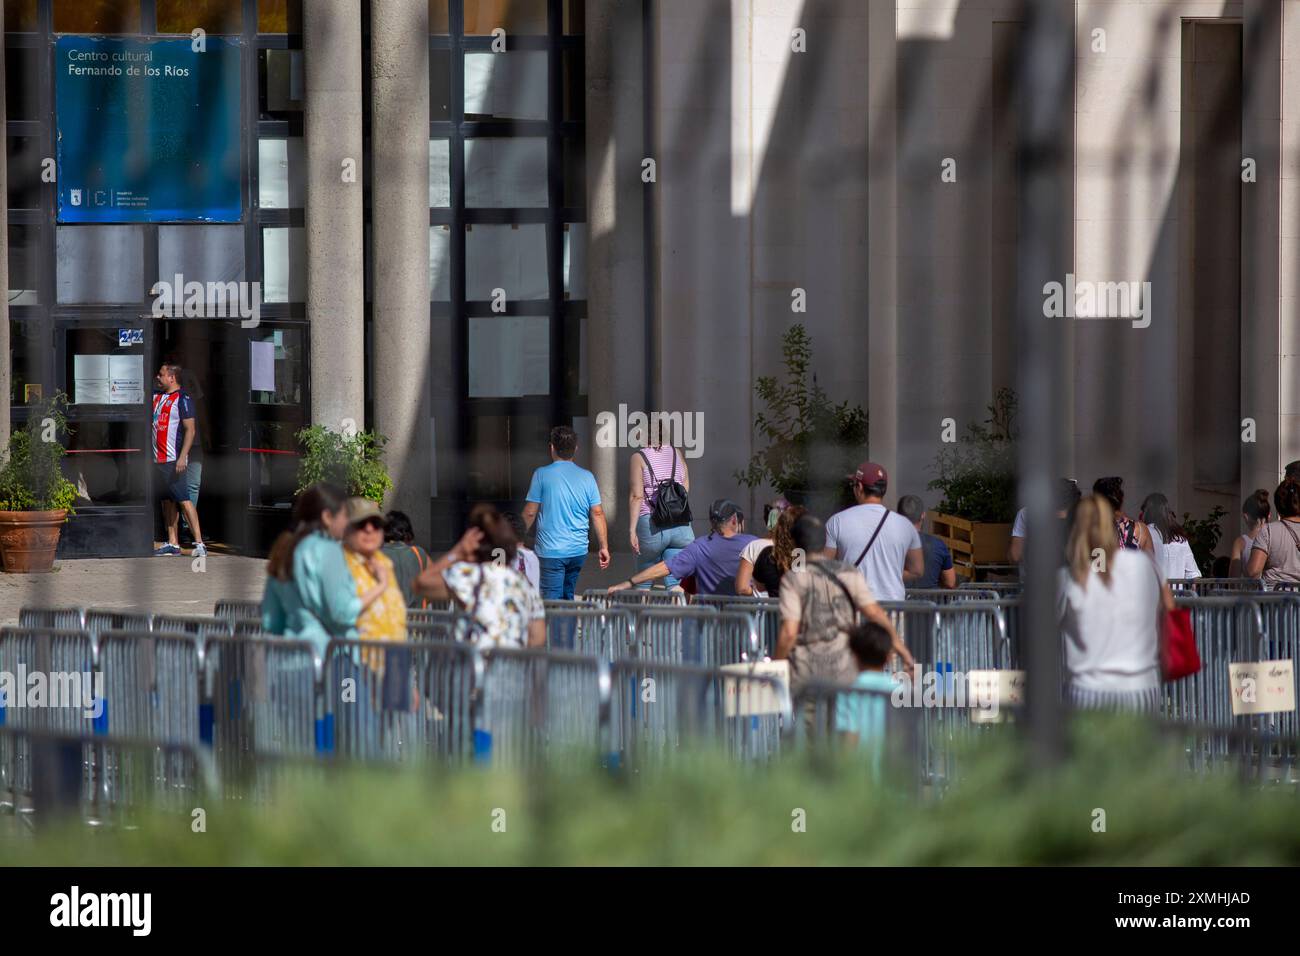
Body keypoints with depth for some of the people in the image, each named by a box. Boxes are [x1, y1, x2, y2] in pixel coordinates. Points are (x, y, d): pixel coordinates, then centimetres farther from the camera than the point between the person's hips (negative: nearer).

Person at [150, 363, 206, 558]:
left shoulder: (183, 399, -9)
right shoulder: (157, 396, 15)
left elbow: (190, 430, -14)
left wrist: (183, 457, -21)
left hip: (174, 460, -8)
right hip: (157, 459, 8)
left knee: (183, 500, -12)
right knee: (167, 501, 10)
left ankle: (199, 543, -15)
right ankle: (172, 543, 15)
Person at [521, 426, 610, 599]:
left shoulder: (542, 475, -7)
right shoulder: (587, 477, 4)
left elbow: (530, 513, -5)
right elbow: (598, 514, 3)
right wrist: (603, 547, 9)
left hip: (551, 551, -4)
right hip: (579, 551, 4)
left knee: (553, 600, -4)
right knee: (568, 596, 19)